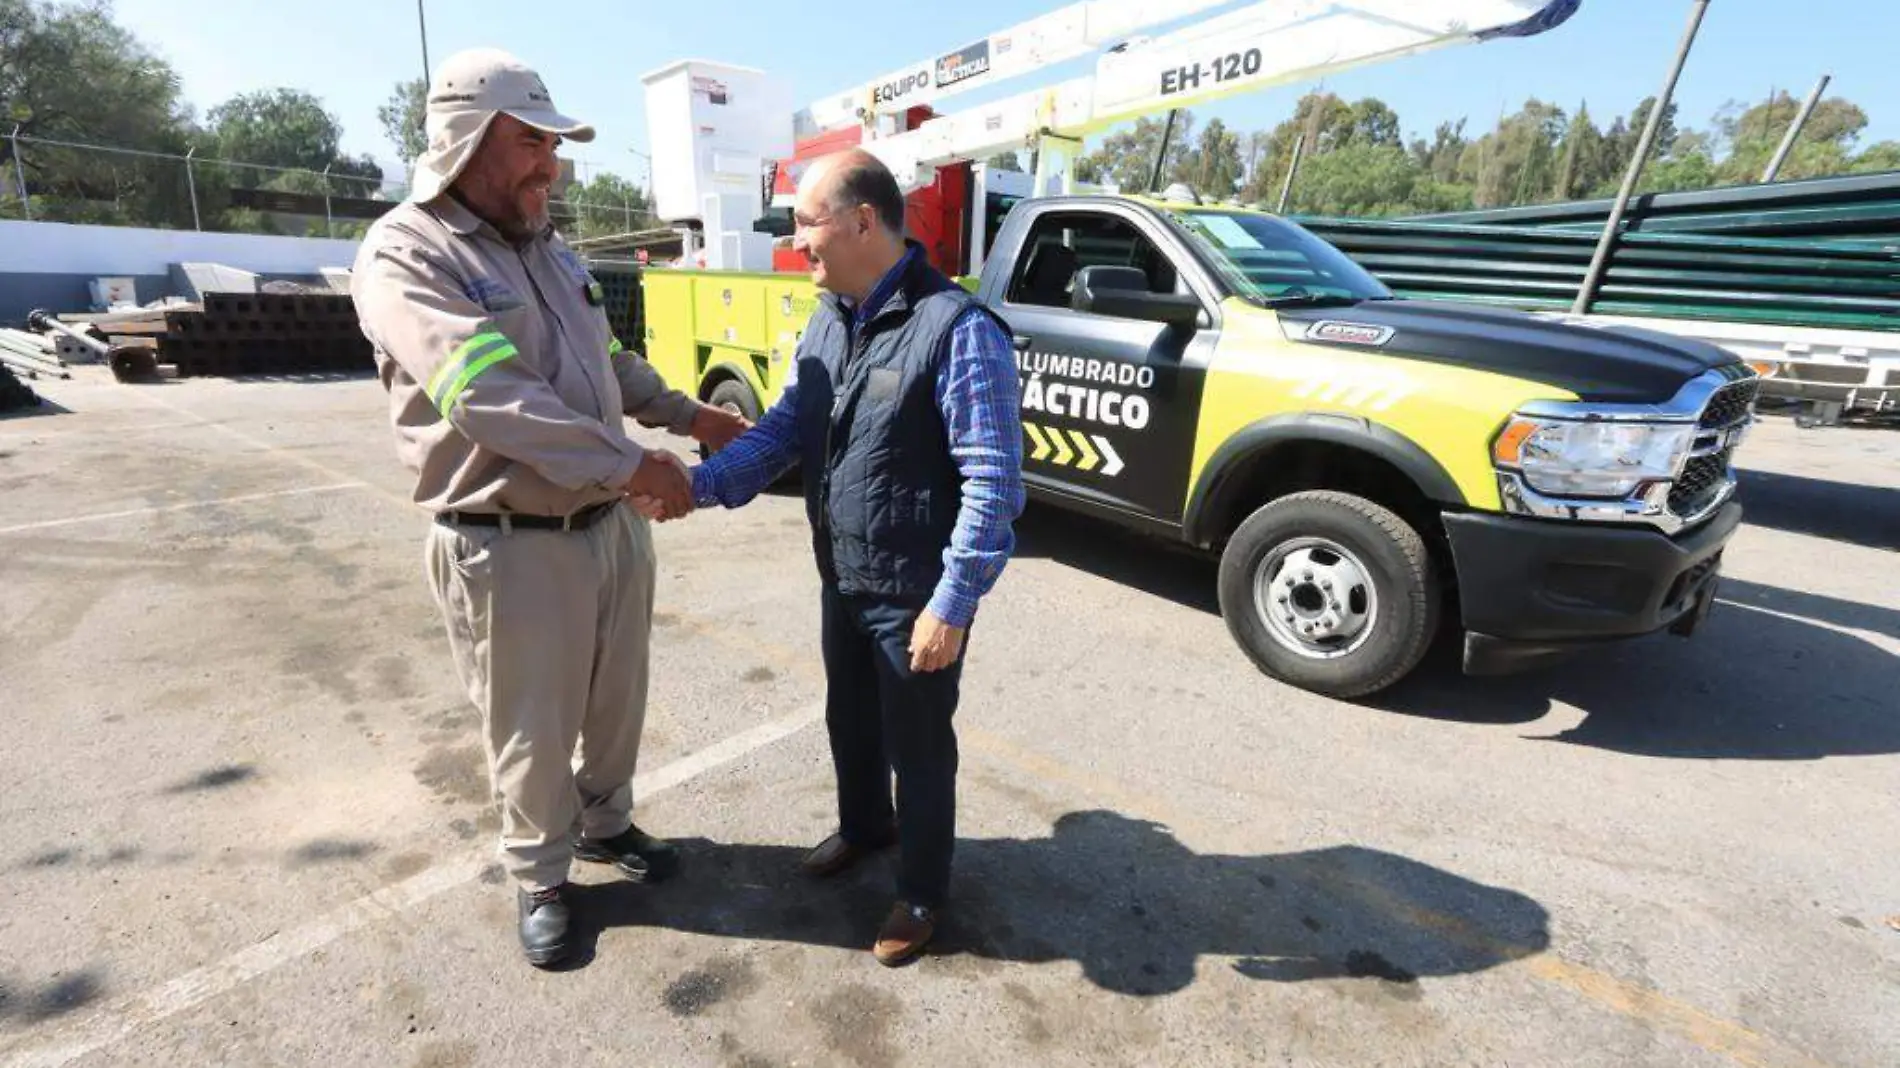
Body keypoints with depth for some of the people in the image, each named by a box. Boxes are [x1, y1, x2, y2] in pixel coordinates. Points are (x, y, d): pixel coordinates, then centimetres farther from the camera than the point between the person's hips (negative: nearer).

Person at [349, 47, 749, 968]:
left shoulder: (547, 249, 11)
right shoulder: (405, 254, -13)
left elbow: (608, 360, 23)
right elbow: (488, 398, -26)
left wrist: (686, 415, 14)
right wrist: (630, 464, -26)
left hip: (613, 527, 7)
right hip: (511, 549, -7)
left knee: (617, 702, 21)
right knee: (532, 734, 10)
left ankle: (606, 824, 45)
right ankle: (539, 878, 35)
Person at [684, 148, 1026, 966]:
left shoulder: (957, 329, -22)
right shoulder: (826, 321, 5)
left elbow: (994, 484, -22)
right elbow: (785, 427, 10)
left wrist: (952, 604, -21)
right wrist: (703, 483, -6)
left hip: (916, 594, -7)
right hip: (843, 580, 8)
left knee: (917, 746, 12)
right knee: (849, 721, 25)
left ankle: (922, 891, 37)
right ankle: (863, 827, 53)